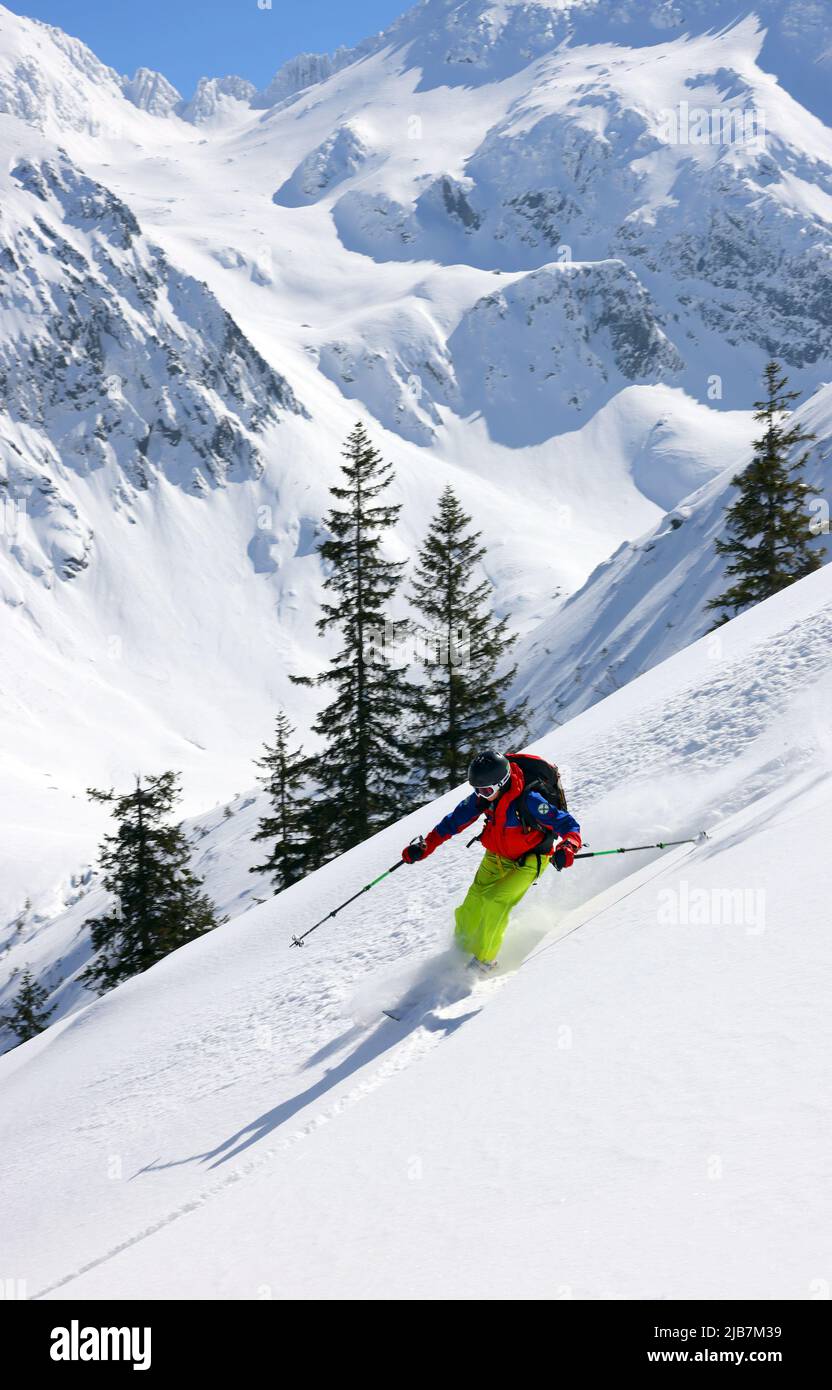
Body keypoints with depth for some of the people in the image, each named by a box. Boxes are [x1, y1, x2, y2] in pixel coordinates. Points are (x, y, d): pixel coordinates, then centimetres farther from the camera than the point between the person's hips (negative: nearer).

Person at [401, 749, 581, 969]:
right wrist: (425, 846, -9)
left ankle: (483, 961, -4)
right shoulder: (482, 797, -14)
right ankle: (462, 949, 23)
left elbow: (567, 824, -28)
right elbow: (455, 820, -2)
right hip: (496, 856, 6)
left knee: (495, 903, -21)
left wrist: (568, 848, -48)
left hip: (528, 861, -5)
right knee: (474, 904, -1)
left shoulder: (529, 800, -31)